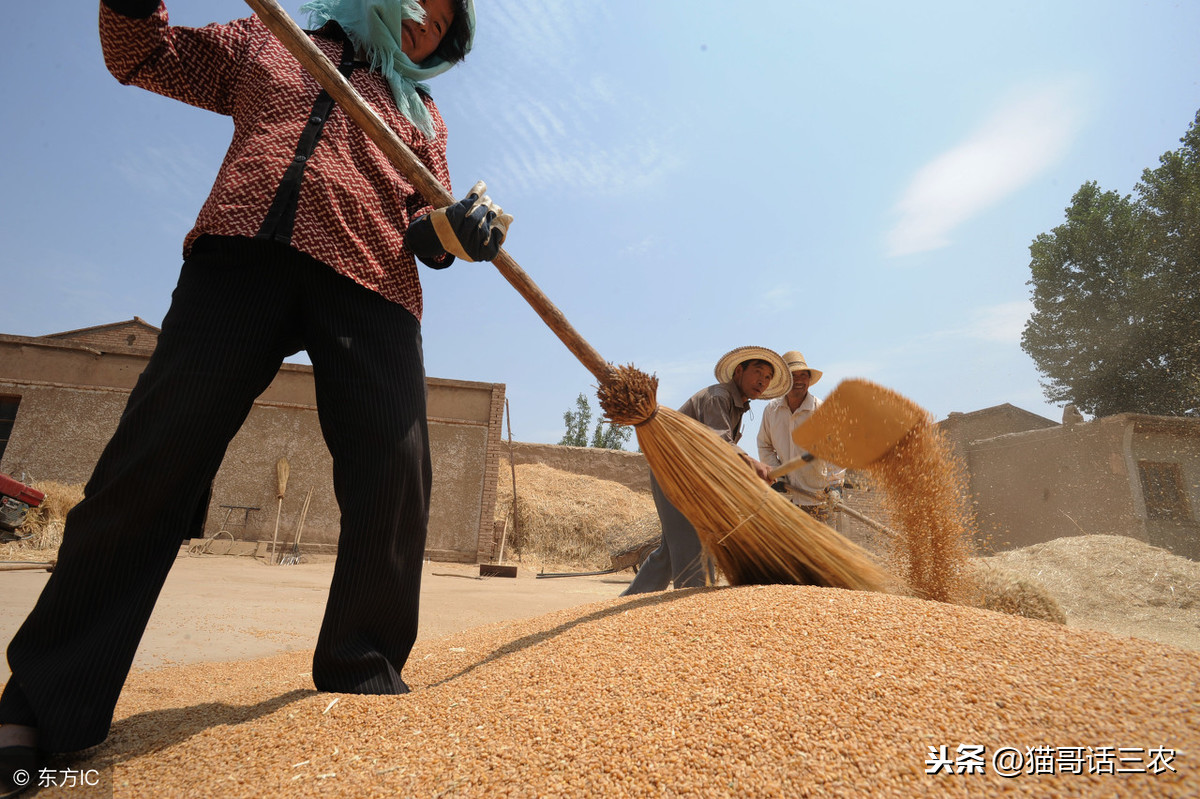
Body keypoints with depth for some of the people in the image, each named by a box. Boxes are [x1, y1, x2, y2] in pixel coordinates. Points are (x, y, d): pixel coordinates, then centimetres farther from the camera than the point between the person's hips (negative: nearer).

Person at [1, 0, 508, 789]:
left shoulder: (420, 112, 28)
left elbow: (425, 215, 15)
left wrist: (451, 229, -8)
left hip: (370, 281, 1)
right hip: (241, 254, 0)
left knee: (396, 475, -13)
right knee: (155, 449, -9)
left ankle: (364, 677, 3)